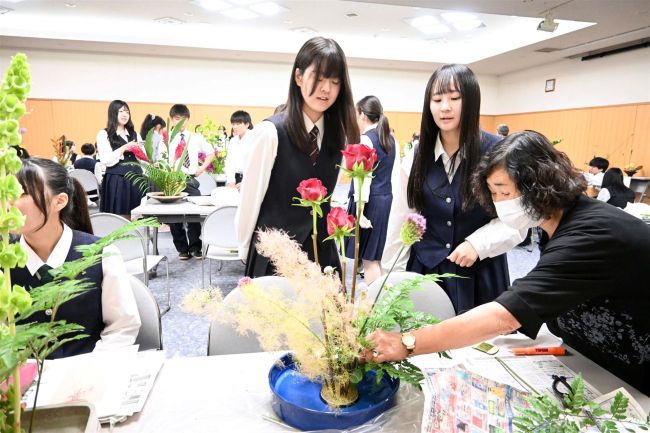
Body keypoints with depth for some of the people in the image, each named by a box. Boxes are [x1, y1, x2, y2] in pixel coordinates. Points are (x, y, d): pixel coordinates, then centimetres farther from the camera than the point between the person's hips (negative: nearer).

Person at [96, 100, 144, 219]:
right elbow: (105, 160, -8)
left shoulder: (135, 135, 17)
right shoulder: (104, 134, 3)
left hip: (136, 180, 4)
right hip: (116, 181, -4)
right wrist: (124, 148, -12)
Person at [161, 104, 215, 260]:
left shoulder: (196, 138, 7)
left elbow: (211, 153, 18)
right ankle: (182, 248, 18)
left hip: (191, 180, 0)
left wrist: (202, 168, 7)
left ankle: (195, 247, 12)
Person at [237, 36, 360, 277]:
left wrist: (326, 244, 11)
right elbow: (250, 200, -8)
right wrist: (246, 252, 1)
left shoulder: (337, 135, 3)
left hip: (323, 254, 5)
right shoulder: (271, 131, -14)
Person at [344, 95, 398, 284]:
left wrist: (360, 210, -21)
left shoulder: (365, 139, -11)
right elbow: (395, 171, 15)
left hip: (370, 201, -8)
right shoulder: (389, 137, 12)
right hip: (385, 198, 8)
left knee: (368, 257, 0)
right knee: (374, 256, 15)